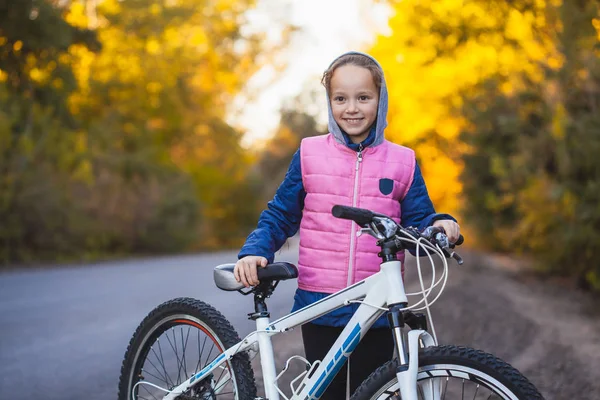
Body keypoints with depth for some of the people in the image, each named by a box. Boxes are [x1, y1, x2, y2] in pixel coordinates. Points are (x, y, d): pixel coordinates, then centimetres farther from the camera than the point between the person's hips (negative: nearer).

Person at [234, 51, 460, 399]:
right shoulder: (310, 154, 2)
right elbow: (280, 216, 5)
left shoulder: (402, 162, 3)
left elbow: (417, 225, 4)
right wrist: (255, 251, -12)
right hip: (319, 306, 0)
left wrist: (440, 227, -18)